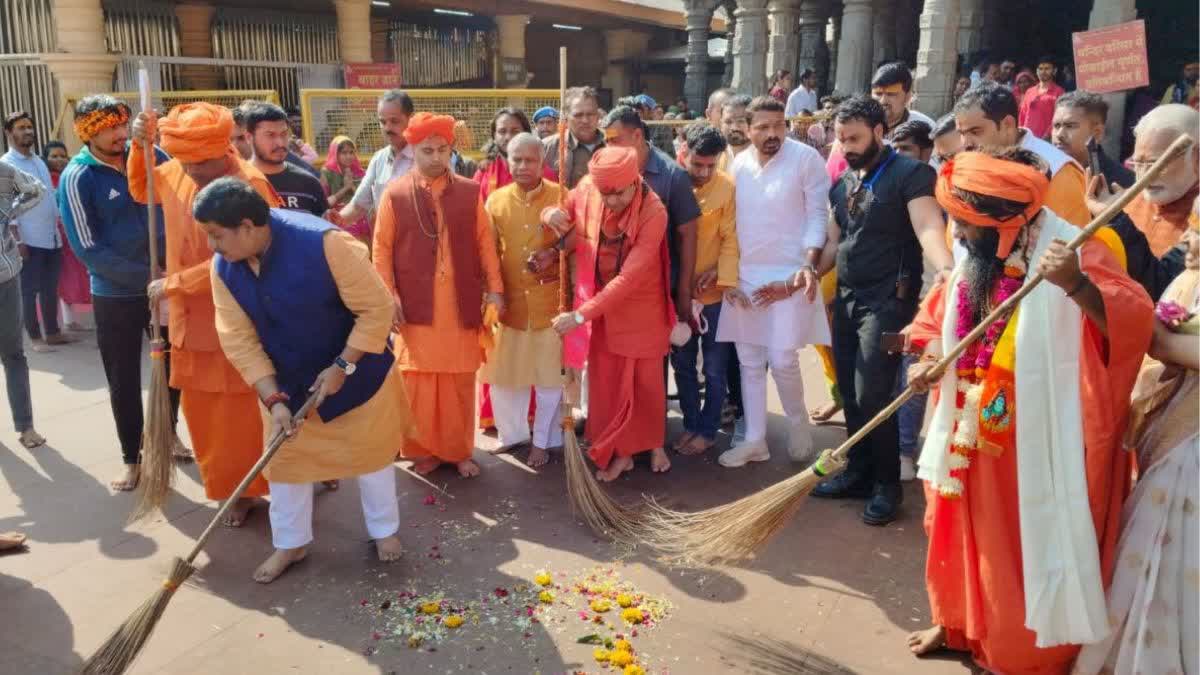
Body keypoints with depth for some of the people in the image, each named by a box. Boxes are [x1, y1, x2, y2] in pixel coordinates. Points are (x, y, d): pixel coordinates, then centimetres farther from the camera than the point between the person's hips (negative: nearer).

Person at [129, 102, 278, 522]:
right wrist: (140, 146, 4)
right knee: (200, 410, 14)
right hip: (190, 317, 7)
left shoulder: (249, 185, -20)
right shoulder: (176, 171, 2)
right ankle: (231, 486, 29)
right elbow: (140, 190, 23)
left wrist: (172, 283, -16)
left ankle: (254, 486, 20)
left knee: (243, 410, 2)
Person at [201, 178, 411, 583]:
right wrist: (273, 399, -19)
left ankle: (384, 530, 33)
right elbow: (238, 340, -11)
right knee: (285, 458, 13)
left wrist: (342, 366, -25)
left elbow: (376, 308, -26)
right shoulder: (224, 268, -15)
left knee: (370, 450, 11)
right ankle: (291, 544, 34)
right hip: (286, 381, 5)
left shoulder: (323, 243, -32)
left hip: (355, 370, -4)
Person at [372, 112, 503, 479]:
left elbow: (485, 242, 6)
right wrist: (388, 297, -6)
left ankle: (459, 450, 22)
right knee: (418, 382, 4)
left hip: (461, 306, 1)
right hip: (415, 307, -1)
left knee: (460, 381, 8)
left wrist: (494, 288, 1)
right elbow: (381, 250, 1)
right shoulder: (394, 194, 0)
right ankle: (422, 450, 20)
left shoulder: (470, 192, 4)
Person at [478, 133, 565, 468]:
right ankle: (512, 433, 31)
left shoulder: (561, 196, -4)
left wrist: (555, 253, -17)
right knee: (502, 372, 10)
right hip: (509, 301, 3)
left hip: (550, 300, -2)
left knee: (549, 375, 7)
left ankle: (542, 440, 24)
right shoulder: (495, 200, 4)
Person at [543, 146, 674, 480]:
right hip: (598, 304, 4)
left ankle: (654, 443, 35)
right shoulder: (586, 189, -14)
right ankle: (620, 451, 28)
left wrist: (580, 315, -30)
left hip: (641, 307, -3)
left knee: (647, 378, 12)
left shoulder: (654, 213, -27)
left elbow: (628, 278, -30)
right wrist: (551, 214, -20)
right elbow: (562, 213, 7)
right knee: (607, 381, 11)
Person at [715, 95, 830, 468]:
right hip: (744, 276, 5)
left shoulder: (806, 158, -7)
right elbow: (732, 219, 10)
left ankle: (798, 424, 22)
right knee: (750, 362, 8)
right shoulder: (738, 163, 6)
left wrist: (809, 264, -18)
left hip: (788, 275, -4)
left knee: (782, 360, -7)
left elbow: (818, 215, -7)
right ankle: (754, 439, 19)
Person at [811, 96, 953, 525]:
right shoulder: (843, 183, 12)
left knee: (872, 397, -8)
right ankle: (859, 473, 26)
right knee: (850, 393, 12)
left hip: (888, 301, -7)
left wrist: (946, 270, -45)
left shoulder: (911, 174, -11)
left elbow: (929, 228, -26)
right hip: (847, 299, 7)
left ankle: (887, 484, 10)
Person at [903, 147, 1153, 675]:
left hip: (1034, 441, -7)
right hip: (974, 434, 7)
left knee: (1029, 541, 8)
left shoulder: (1071, 251, -18)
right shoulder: (975, 256, 3)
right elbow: (938, 316, 15)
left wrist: (1077, 286, -48)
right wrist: (929, 362, -4)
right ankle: (958, 622, 43)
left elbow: (1133, 320, -30)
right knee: (965, 534, 21)